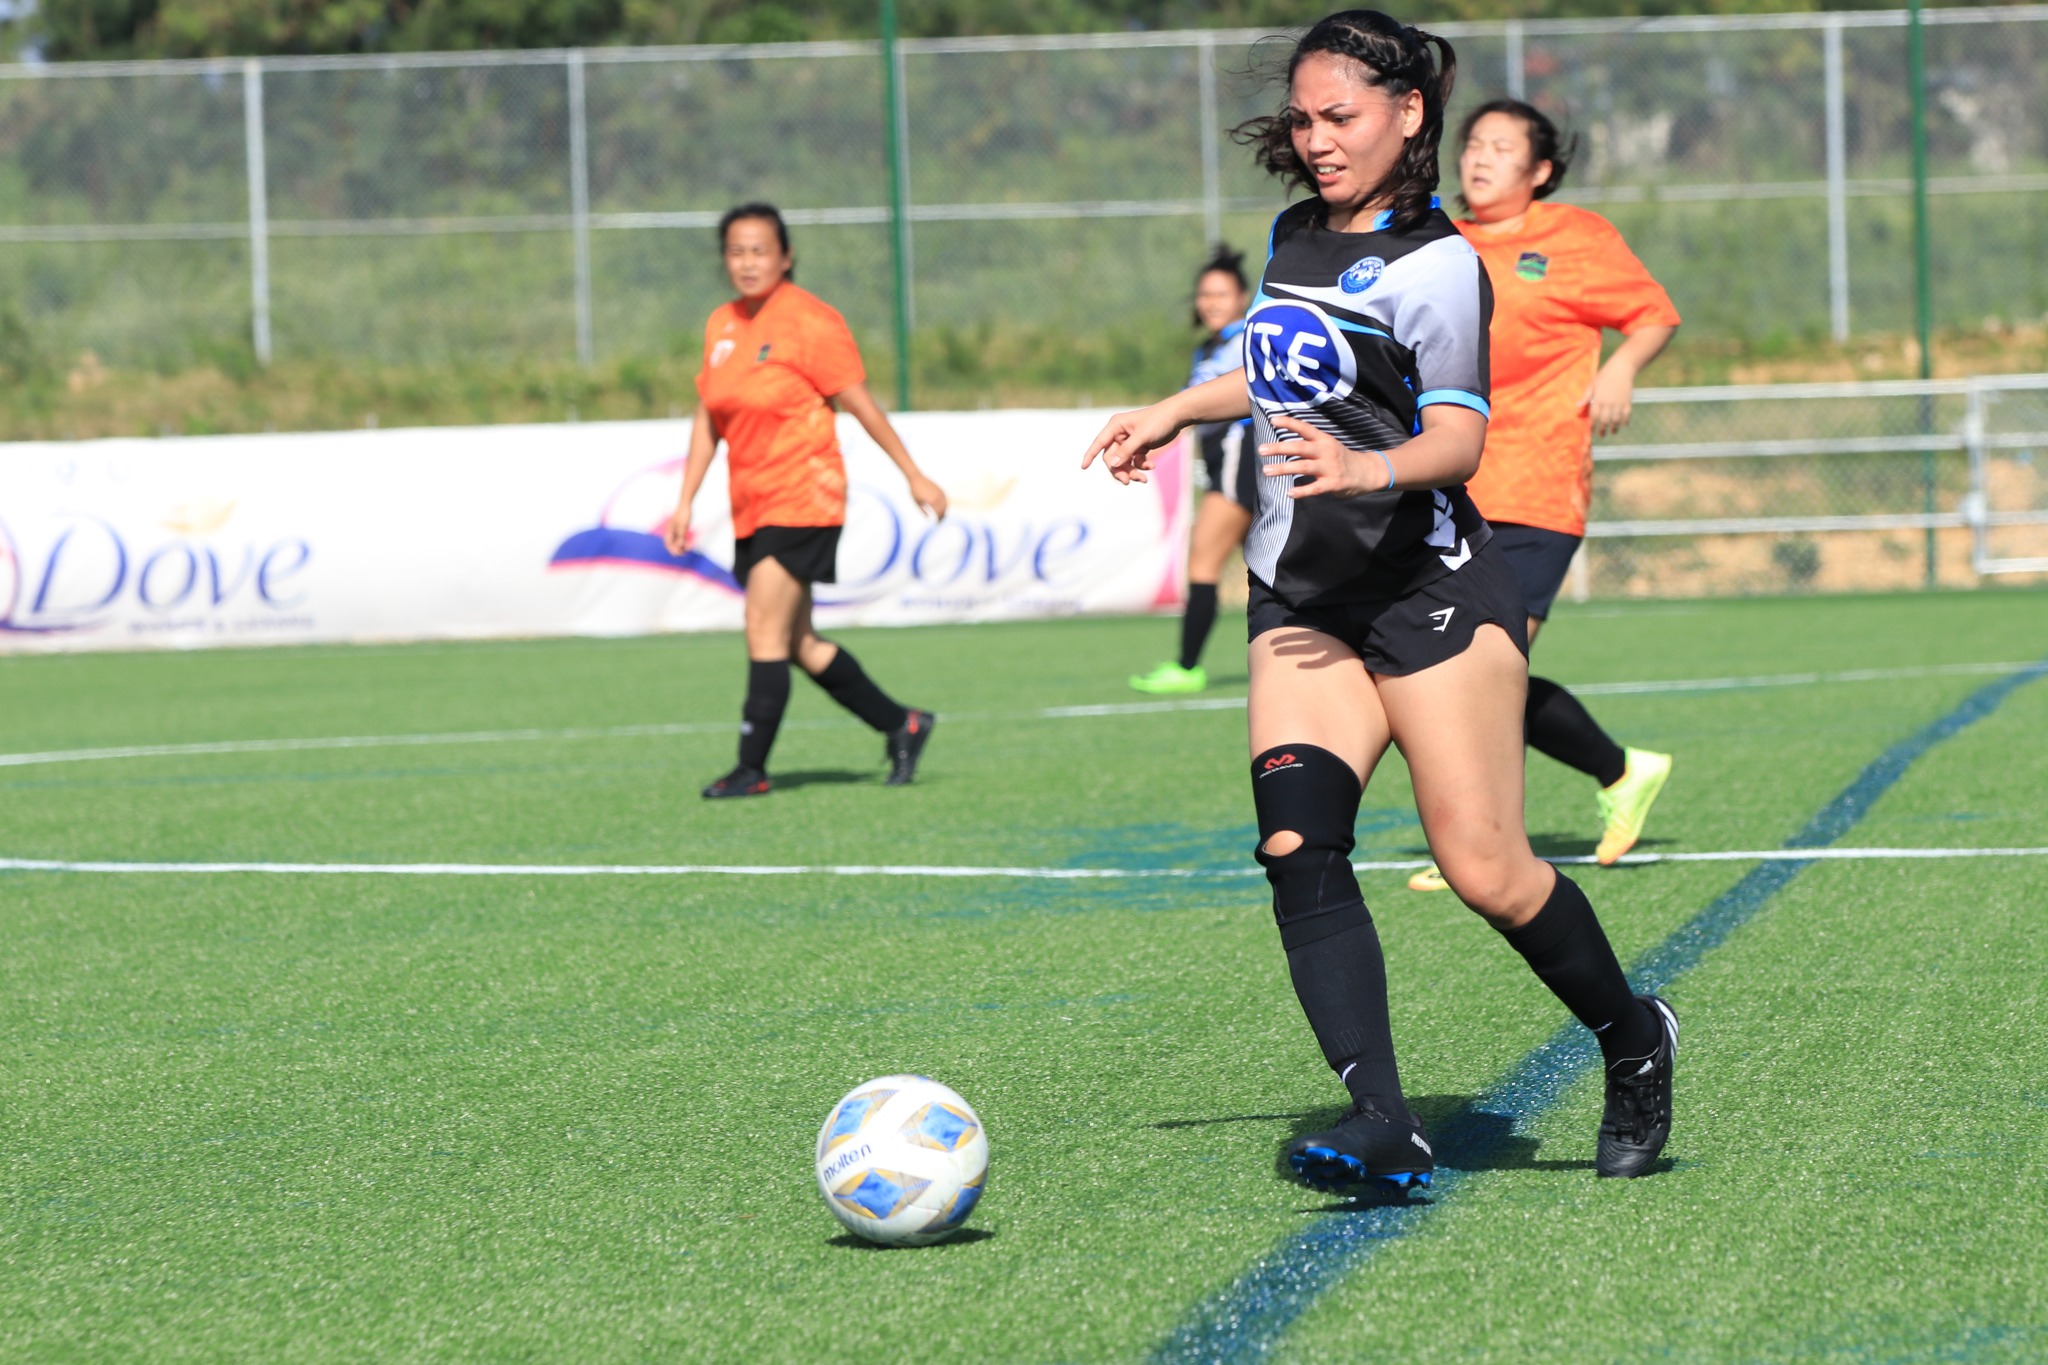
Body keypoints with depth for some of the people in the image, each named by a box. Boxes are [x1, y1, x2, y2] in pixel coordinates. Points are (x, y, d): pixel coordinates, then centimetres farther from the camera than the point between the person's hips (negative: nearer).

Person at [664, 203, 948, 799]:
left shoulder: (809, 320, -10)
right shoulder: (721, 325, 10)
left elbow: (860, 404, -5)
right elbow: (707, 419, 16)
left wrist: (914, 476, -1)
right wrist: (685, 501, 11)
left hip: (802, 498, -8)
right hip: (751, 507, 8)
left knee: (764, 633, -12)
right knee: (798, 644, 10)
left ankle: (751, 769, -8)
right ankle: (901, 725, 24)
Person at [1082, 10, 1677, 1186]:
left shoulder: (1432, 264, -11)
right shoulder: (1298, 238, 13)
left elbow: (1459, 436, -20)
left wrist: (1372, 468, -39)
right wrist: (1174, 413, 33)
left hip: (1432, 590, -7)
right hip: (1303, 598, 7)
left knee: (1484, 868, -10)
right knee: (1297, 847, -14)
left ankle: (1635, 1041, 18)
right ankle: (1385, 1129, -20)